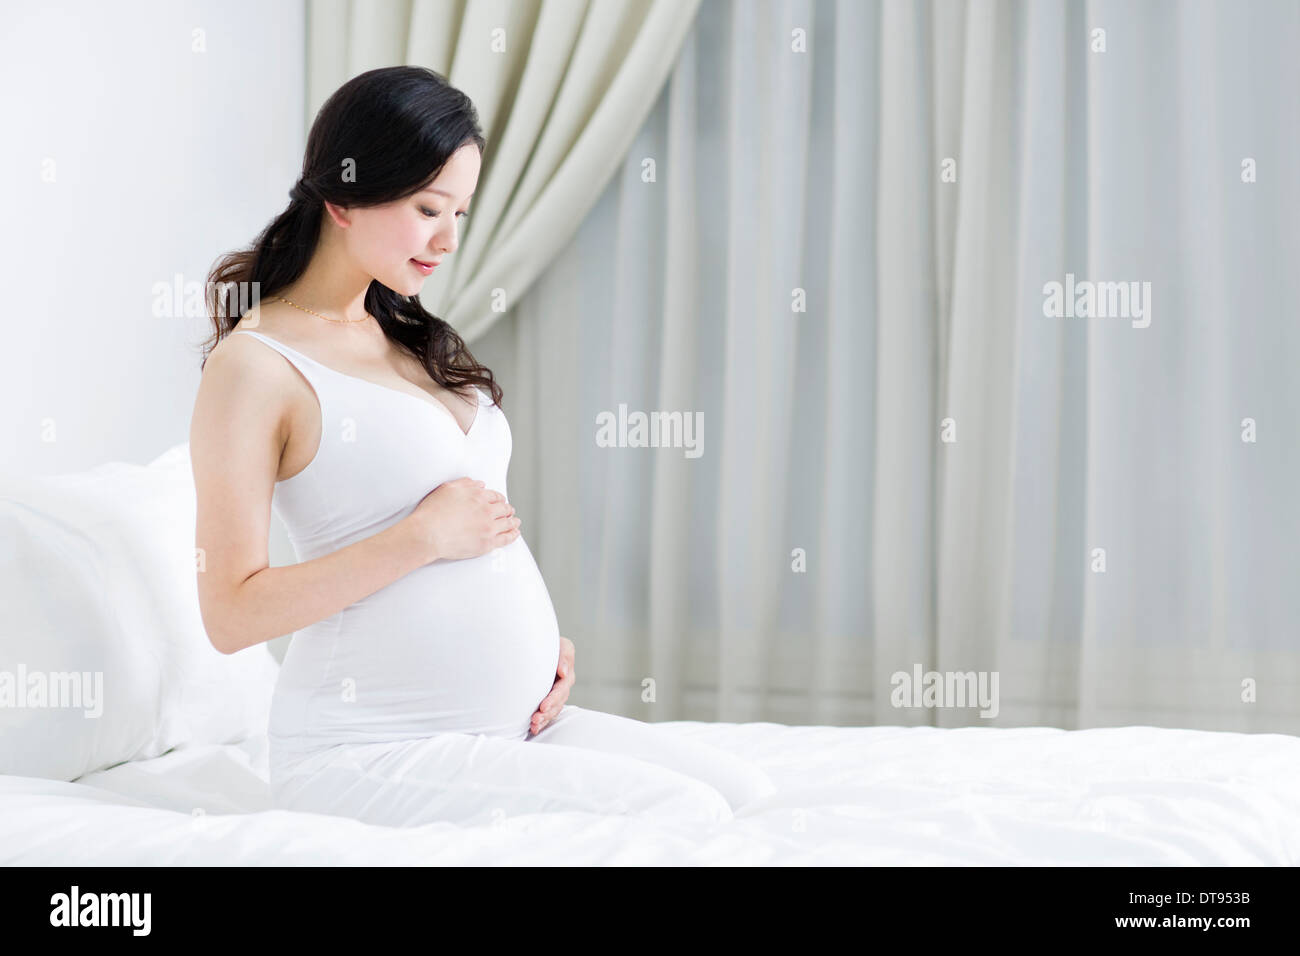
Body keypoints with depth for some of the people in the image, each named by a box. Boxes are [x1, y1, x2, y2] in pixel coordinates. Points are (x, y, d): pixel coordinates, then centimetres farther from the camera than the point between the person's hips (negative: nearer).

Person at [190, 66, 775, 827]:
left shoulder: (408, 337, 16)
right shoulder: (255, 365, -10)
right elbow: (233, 613, -16)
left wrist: (537, 635, 5)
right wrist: (425, 536, -17)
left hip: (515, 723, 8)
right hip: (373, 749, -8)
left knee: (750, 795, -3)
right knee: (682, 817, -19)